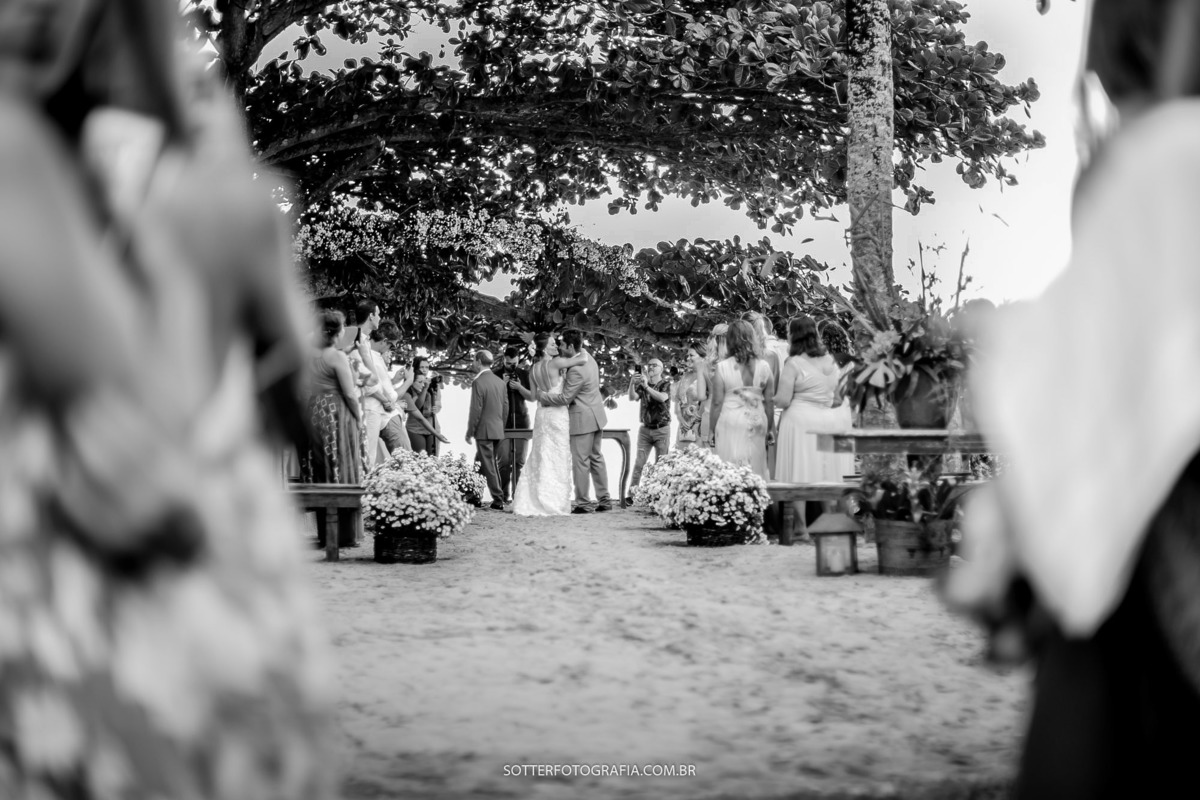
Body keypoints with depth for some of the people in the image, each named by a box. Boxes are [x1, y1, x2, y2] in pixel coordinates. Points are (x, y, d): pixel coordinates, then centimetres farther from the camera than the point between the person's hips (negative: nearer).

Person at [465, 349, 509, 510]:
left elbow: (476, 410, -15)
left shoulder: (478, 382, -14)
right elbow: (505, 407, 11)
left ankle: (499, 501, -3)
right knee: (481, 462, 17)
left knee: (489, 466, -2)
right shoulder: (500, 382, 7)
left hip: (484, 430, -7)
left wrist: (470, 432, -8)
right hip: (498, 430, 7)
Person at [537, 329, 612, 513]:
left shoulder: (576, 370, -25)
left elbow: (565, 398, -21)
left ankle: (583, 504, 4)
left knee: (580, 462, -1)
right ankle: (604, 500, 19)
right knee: (596, 458, 15)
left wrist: (542, 396, -11)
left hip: (583, 419, -10)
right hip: (596, 415, 10)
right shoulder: (587, 356, 6)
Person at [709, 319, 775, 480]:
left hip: (730, 423, -2)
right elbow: (769, 401, 4)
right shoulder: (764, 367, 1)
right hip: (756, 423, 2)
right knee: (756, 468, 8)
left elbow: (717, 403, -4)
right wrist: (770, 429, 15)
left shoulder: (723, 367, -6)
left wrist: (713, 431, 4)